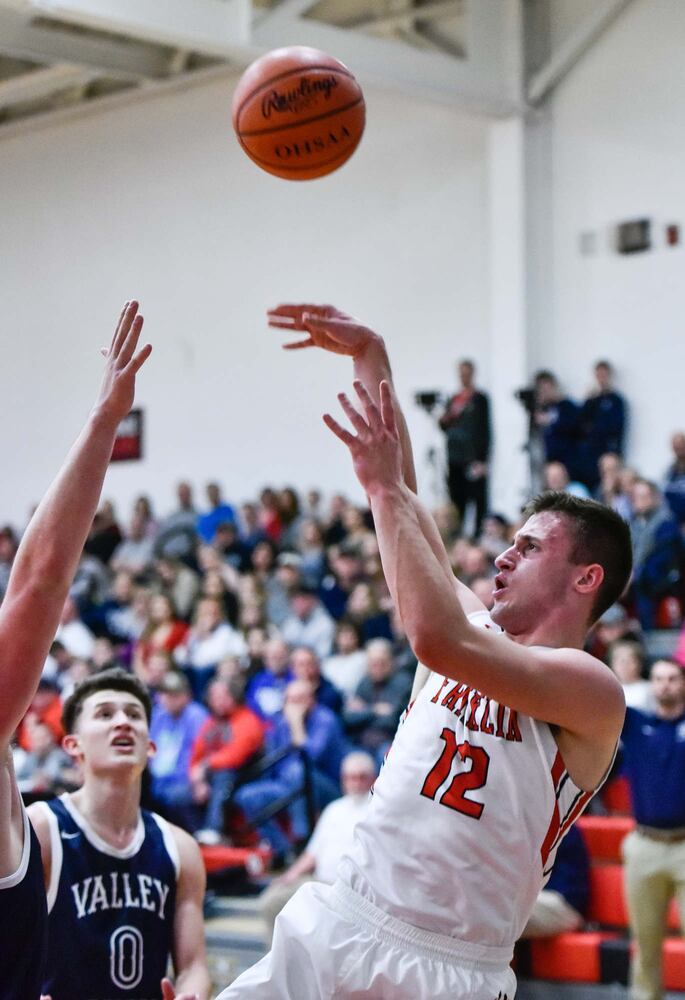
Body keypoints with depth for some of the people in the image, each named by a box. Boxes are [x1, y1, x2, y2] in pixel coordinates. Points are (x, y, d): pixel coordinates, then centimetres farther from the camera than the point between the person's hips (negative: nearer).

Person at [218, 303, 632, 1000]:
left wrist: (384, 486, -19)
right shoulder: (476, 628, 11)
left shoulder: (593, 692, -9)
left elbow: (439, 640, -25)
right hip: (335, 925, 6)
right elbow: (402, 498, 12)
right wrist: (370, 354, 7)